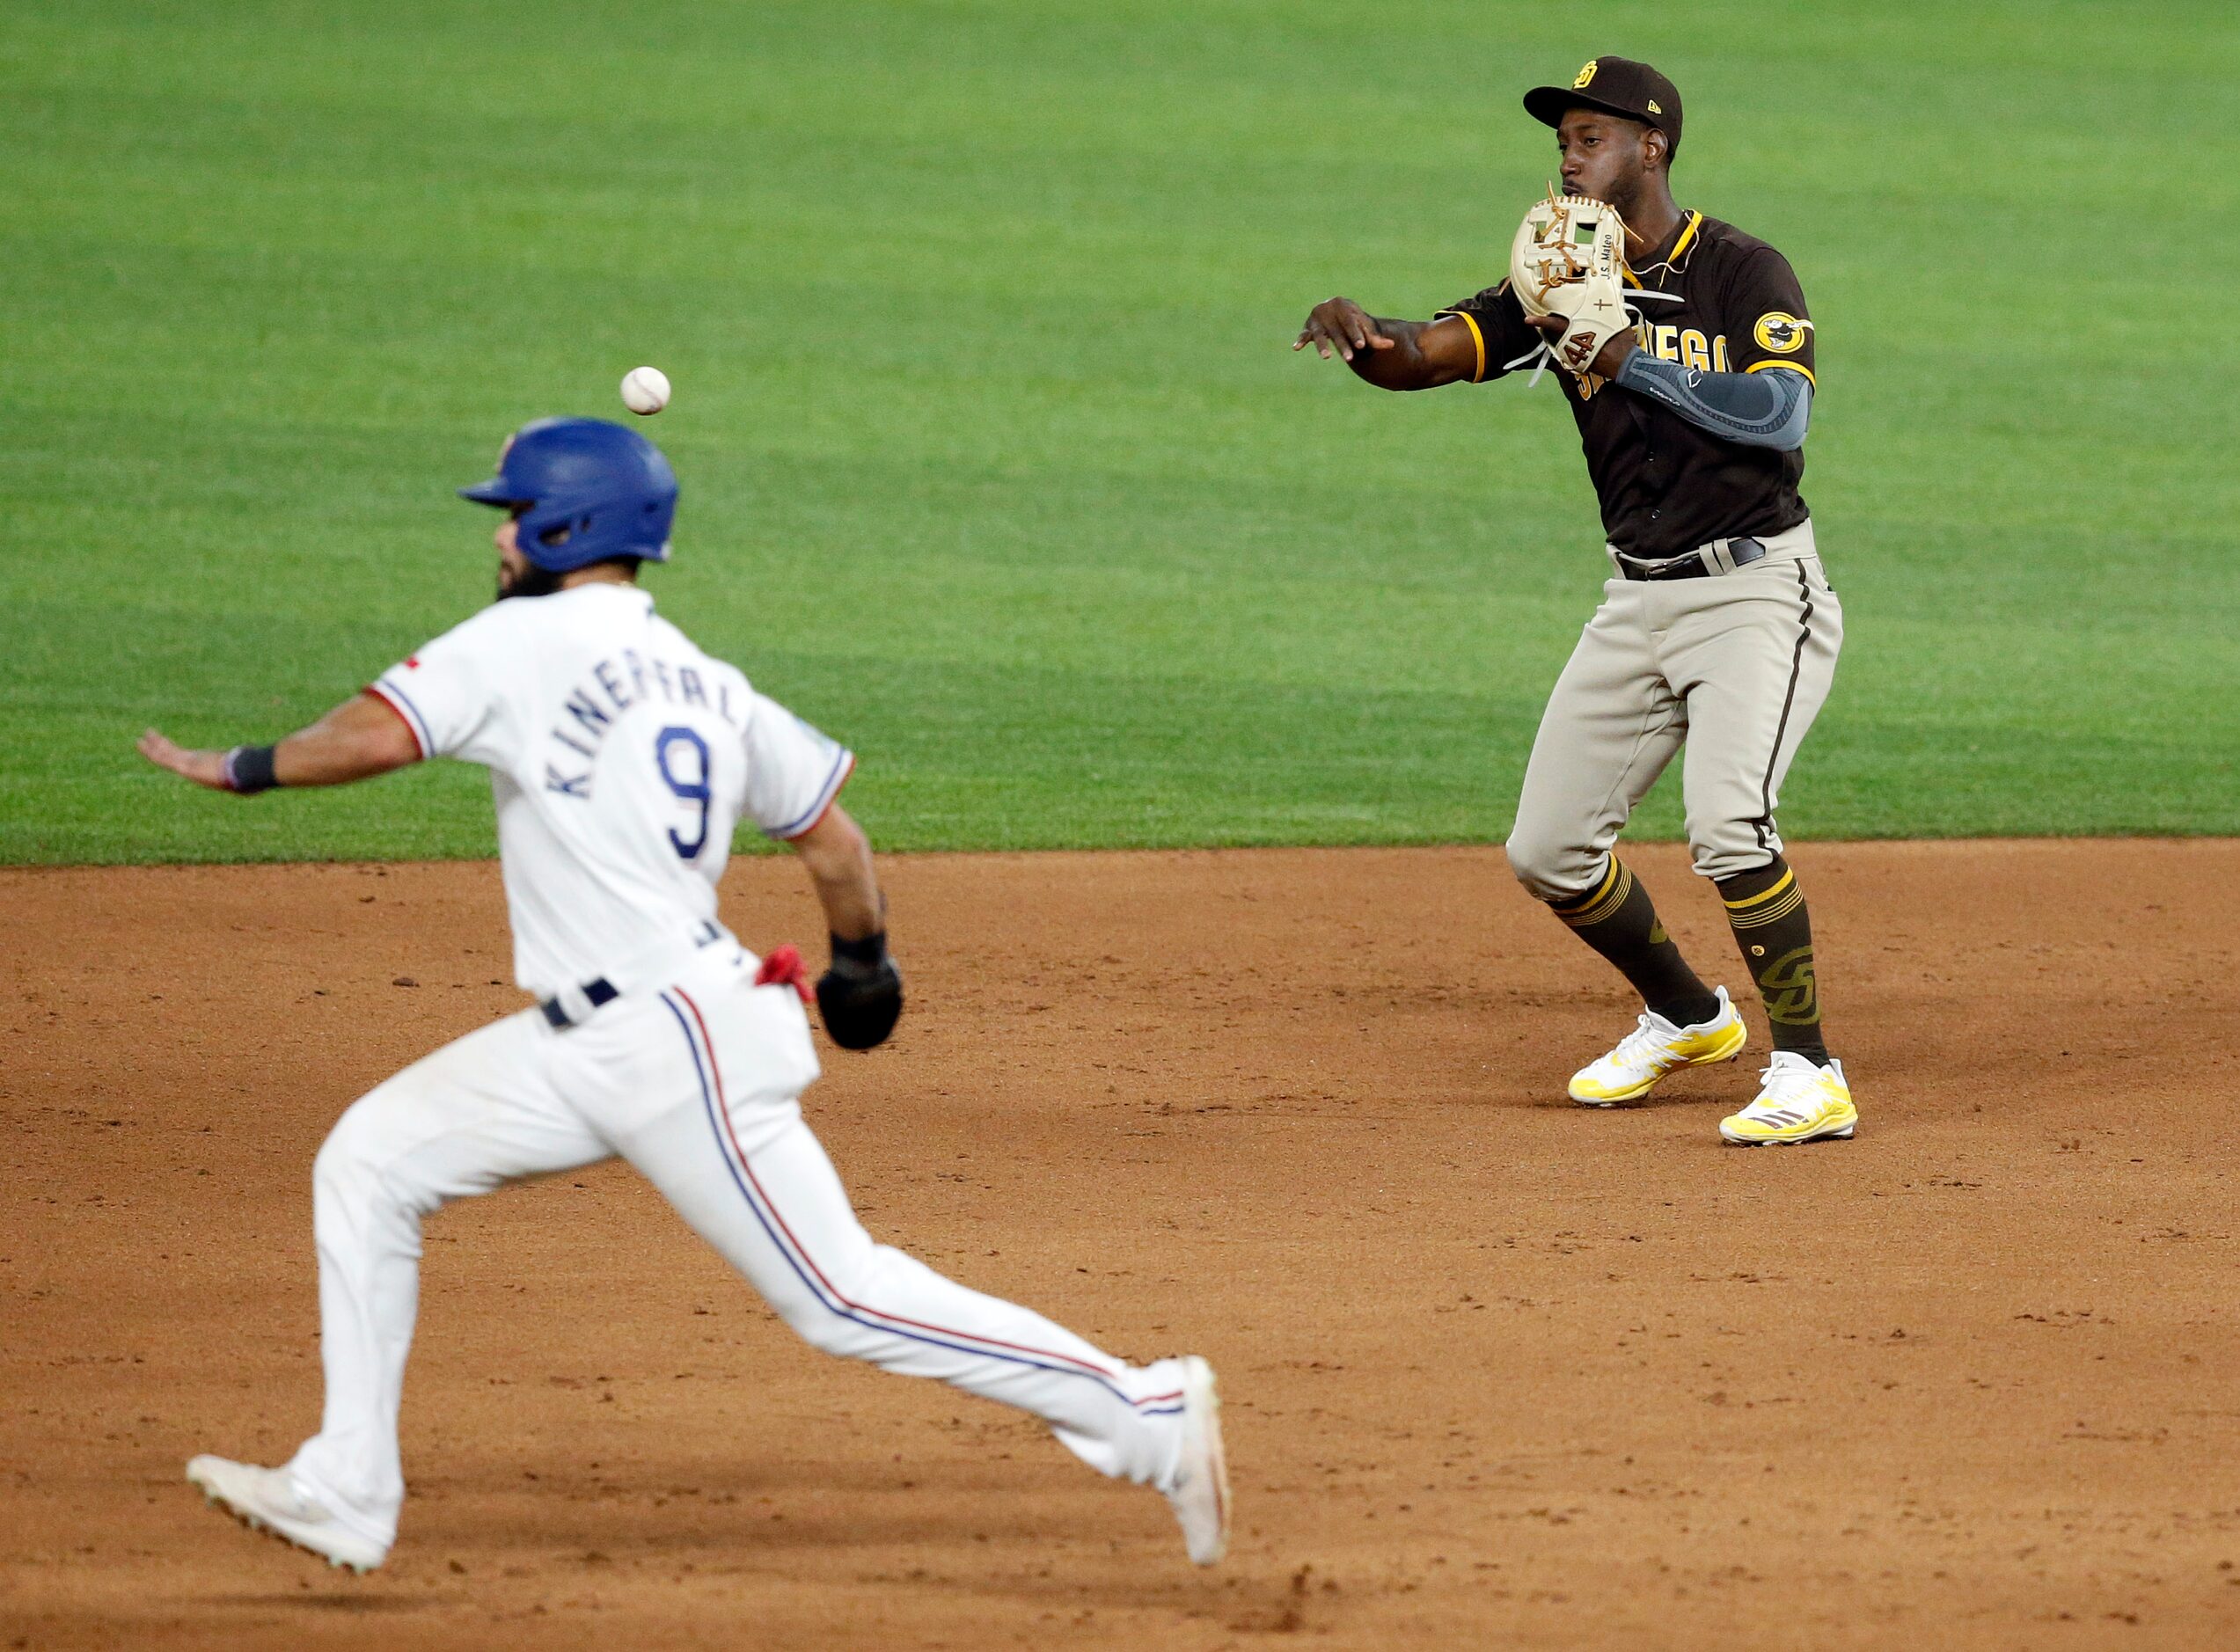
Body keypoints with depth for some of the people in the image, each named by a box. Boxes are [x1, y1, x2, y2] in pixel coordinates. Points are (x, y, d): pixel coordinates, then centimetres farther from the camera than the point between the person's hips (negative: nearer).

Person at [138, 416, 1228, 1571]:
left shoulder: (527, 640, -10)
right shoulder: (702, 681, 12)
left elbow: (376, 736, -21)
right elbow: (829, 833, 14)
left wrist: (241, 769, -5)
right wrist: (863, 963, 30)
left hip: (678, 1051, -10)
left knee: (844, 1301, -8)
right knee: (369, 1163, 9)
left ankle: (1153, 1420, -4)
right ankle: (346, 1496, 9)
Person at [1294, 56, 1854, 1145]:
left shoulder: (1743, 273, -10)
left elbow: (1781, 414, -26)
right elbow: (1421, 356, -5)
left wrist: (1632, 360, -29)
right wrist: (1361, 336, -28)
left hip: (1756, 588, -7)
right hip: (1639, 600, 7)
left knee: (1726, 824, -27)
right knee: (1547, 850, 8)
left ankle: (1808, 1075, -18)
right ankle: (1685, 1017, 31)